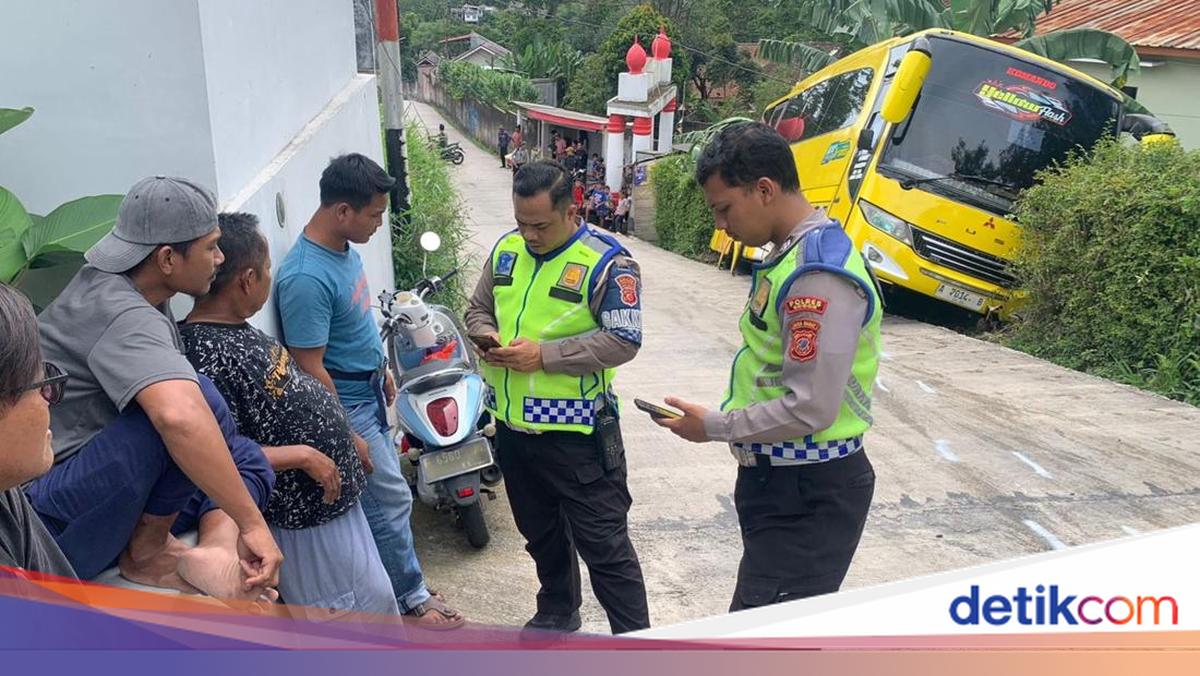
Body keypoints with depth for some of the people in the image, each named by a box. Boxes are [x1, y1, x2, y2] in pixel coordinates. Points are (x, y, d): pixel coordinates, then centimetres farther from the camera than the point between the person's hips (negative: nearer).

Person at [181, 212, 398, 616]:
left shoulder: (235, 330, 3)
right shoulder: (206, 354, -27)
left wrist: (348, 438, 16)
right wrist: (302, 455, -26)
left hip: (331, 493, 9)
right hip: (301, 512, -9)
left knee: (374, 596, 25)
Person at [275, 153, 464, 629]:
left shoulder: (344, 247, 0)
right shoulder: (306, 278, -29)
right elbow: (310, 369, -26)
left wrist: (382, 370, 21)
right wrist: (346, 436, -21)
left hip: (368, 392, 9)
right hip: (344, 407, -9)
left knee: (383, 493, 19)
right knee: (391, 500, 2)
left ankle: (389, 580, 36)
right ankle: (411, 599, 21)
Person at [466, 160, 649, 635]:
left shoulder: (606, 261, -15)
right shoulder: (505, 250, 5)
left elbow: (622, 341, -19)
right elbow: (477, 308, 16)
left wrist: (544, 354, -24)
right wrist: (487, 337, -7)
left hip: (575, 431, -7)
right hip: (512, 425, 7)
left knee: (604, 543, 2)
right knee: (541, 533, 24)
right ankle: (557, 613, 45)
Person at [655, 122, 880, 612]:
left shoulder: (818, 275, -22)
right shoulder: (791, 254, 10)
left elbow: (811, 408, -24)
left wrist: (714, 427, -13)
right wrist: (723, 421, 8)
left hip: (808, 494, -10)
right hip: (780, 479, 10)